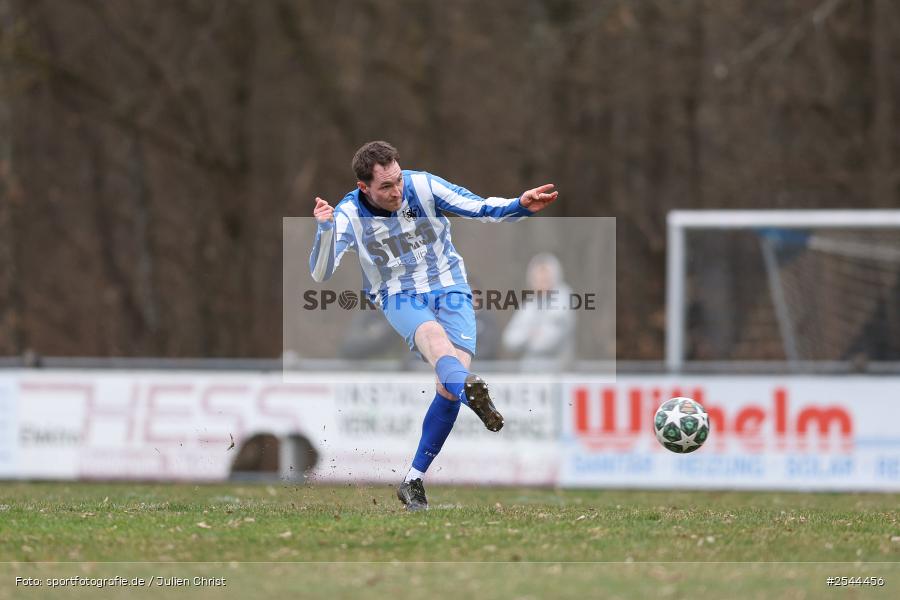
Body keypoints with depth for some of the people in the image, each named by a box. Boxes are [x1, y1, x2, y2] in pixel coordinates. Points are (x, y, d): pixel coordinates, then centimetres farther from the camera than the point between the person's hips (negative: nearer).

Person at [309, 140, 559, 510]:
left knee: (449, 389, -16)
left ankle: (413, 481, -3)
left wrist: (520, 206, -23)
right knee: (433, 335, -38)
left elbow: (480, 209, -6)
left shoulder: (423, 186, -10)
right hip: (399, 298, -2)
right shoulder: (350, 215, -11)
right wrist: (324, 229, -36)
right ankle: (471, 392, -71)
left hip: (449, 288, 2)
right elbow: (320, 274, -19)